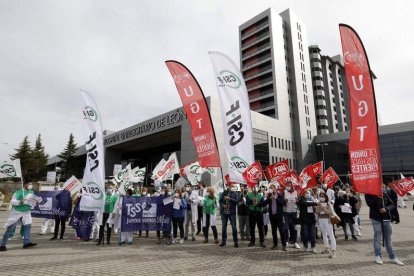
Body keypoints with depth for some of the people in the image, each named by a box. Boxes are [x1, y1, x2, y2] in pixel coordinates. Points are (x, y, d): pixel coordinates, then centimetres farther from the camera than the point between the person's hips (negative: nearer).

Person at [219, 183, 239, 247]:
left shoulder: (235, 193, 1)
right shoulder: (224, 192, 6)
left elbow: (236, 201, -12)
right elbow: (220, 200, 7)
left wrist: (229, 198, -21)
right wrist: (223, 205, -11)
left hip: (232, 212, -2)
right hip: (224, 212, 2)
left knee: (234, 227, 0)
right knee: (223, 227, 10)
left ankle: (235, 241, 12)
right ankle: (223, 241, 22)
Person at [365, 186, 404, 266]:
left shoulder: (384, 193, 8)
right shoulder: (369, 194, -1)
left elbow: (392, 204, 7)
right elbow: (369, 203, -16)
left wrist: (386, 209, -11)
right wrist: (378, 196, -18)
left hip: (386, 218, 3)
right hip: (376, 218, -3)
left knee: (388, 238, 10)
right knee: (377, 238, 1)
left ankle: (392, 257, 19)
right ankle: (378, 256, 12)